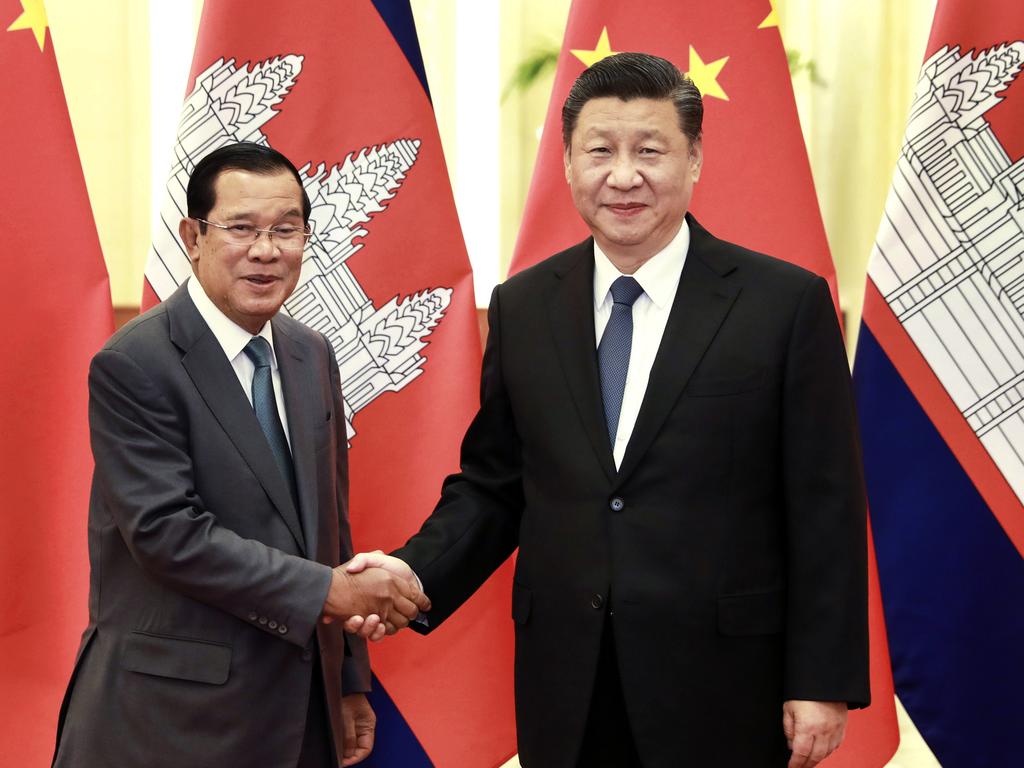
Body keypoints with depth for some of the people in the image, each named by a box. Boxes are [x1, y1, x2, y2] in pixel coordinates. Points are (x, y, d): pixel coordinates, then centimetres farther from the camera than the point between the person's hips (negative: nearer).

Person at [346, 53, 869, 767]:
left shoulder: (786, 303, -5)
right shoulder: (522, 307, 6)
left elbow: (826, 511, -5)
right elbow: (492, 486, 11)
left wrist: (822, 683, -7)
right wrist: (416, 573, -7)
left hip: (720, 688, -3)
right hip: (565, 689, 3)